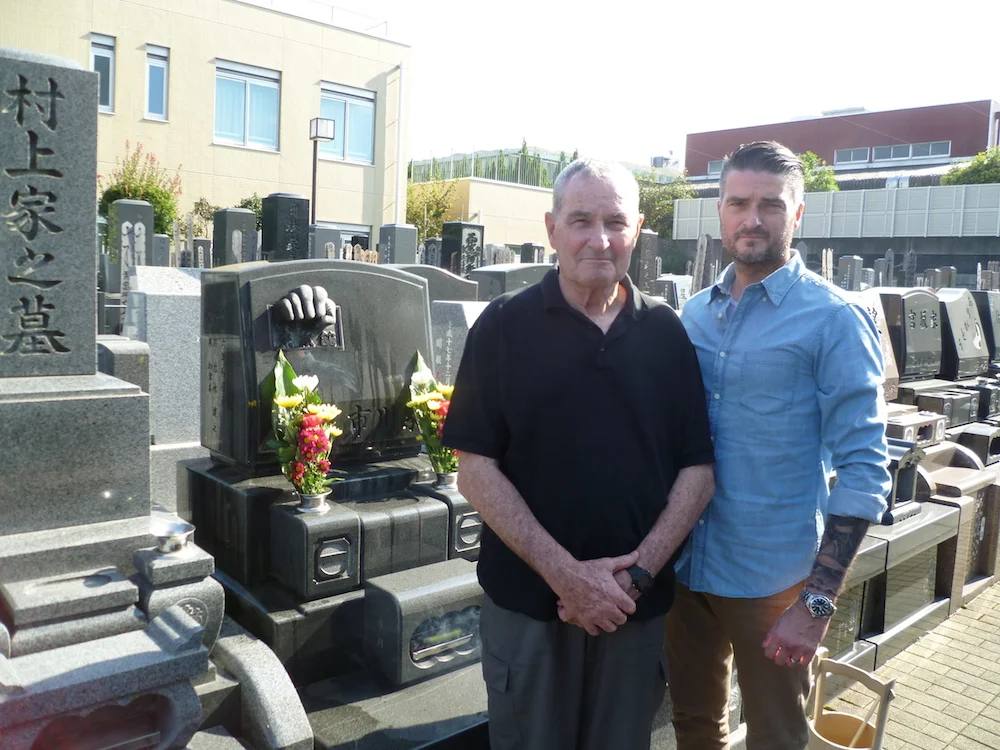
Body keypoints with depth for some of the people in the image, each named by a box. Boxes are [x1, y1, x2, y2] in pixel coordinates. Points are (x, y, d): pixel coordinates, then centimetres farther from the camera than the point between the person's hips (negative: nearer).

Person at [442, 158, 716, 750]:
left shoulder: (667, 333, 1)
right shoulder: (506, 326, -6)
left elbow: (698, 468, 1)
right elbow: (477, 469, -9)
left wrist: (640, 570, -10)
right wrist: (565, 572, -15)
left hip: (638, 605, 2)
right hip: (528, 601, -2)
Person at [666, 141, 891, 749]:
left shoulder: (835, 322, -11)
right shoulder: (696, 313, 4)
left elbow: (864, 471, -14)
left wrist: (817, 603, -17)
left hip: (772, 580, -4)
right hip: (686, 565, 5)